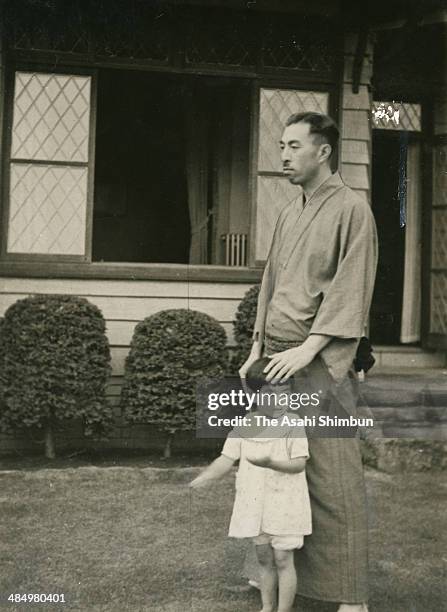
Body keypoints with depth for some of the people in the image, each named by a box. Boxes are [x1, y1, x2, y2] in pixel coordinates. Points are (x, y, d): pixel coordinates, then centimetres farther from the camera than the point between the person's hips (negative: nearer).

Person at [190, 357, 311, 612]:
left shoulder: (292, 423, -11)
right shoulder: (246, 424, 2)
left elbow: (299, 463, -16)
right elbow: (227, 459, 0)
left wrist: (271, 463, -33)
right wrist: (203, 478, -13)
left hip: (285, 504, -4)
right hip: (256, 503, 4)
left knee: (283, 560, 2)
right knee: (264, 559, 16)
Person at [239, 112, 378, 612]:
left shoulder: (351, 210, -5)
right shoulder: (289, 214, 16)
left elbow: (350, 290, -13)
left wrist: (308, 348, -19)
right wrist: (257, 351, 14)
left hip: (321, 362, -7)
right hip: (278, 361, 7)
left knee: (332, 480, -5)